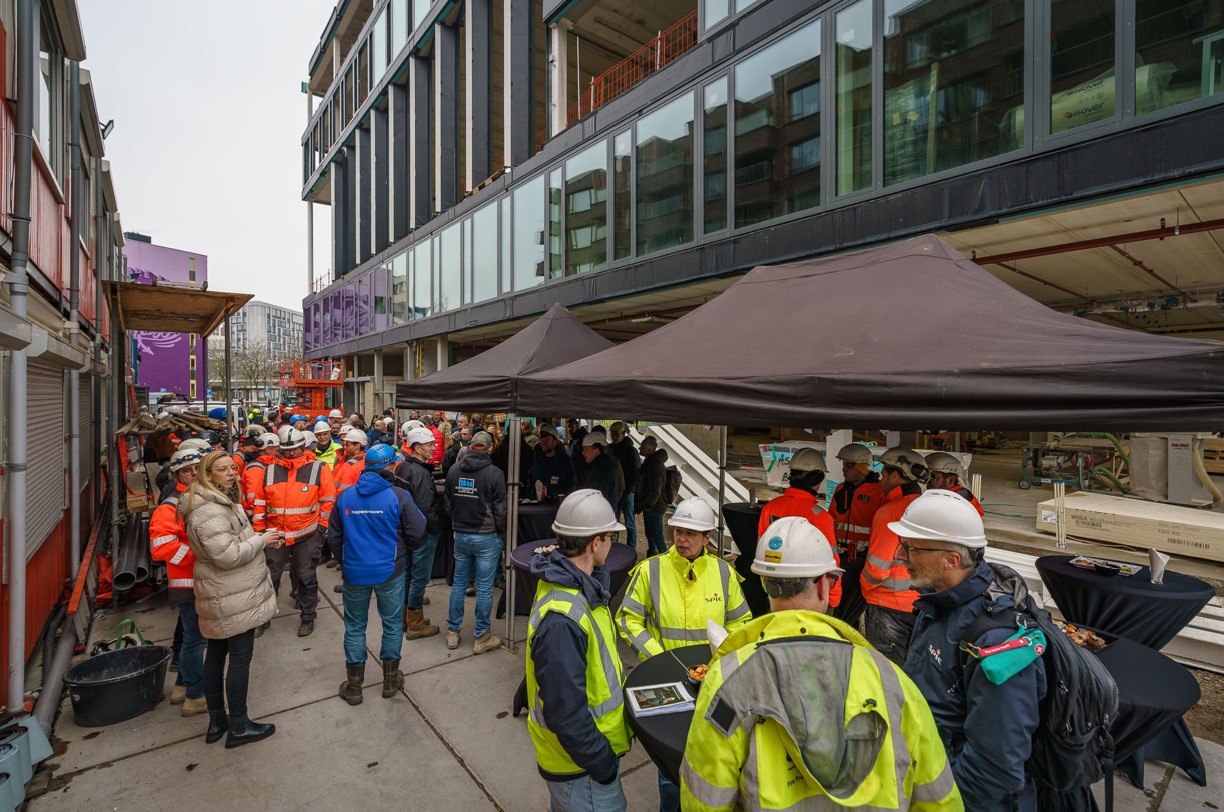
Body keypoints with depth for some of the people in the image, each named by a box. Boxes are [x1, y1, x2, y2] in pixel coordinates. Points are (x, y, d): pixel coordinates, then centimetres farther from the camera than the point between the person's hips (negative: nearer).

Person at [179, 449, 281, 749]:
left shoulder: (218, 502, 11)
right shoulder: (210, 512, -24)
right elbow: (227, 555, -28)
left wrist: (257, 538, 7)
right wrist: (260, 540, -16)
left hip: (219, 596, 11)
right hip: (232, 598, -11)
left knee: (216, 653, 18)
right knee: (240, 656, 0)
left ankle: (216, 719, 32)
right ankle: (238, 726, 13)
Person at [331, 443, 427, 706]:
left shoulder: (345, 496, -2)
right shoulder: (399, 496, -14)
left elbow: (334, 536, 6)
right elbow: (417, 534, -11)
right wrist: (407, 550, 11)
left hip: (354, 572, 3)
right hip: (389, 571, -3)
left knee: (354, 627, 17)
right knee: (392, 624, 14)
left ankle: (353, 686, 27)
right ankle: (390, 679, 27)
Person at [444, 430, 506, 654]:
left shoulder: (454, 470, 1)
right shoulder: (494, 473, -15)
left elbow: (448, 503, 12)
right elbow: (500, 509, -9)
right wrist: (501, 532, 7)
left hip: (460, 535, 5)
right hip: (486, 537, -5)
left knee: (459, 583, 16)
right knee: (484, 588, 5)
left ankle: (452, 632, 27)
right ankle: (481, 638, 15)